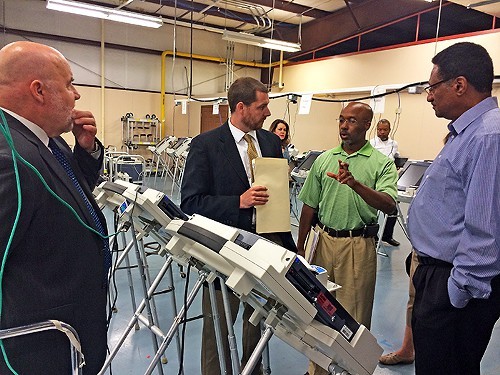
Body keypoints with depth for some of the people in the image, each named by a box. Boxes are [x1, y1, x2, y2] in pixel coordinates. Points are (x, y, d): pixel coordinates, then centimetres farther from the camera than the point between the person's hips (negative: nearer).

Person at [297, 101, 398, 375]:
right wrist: (300, 247, 9)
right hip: (324, 239, 4)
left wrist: (355, 183, -34)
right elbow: (309, 206, 9)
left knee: (354, 315, 7)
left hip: (359, 246, -3)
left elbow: (389, 205, -19)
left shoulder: (382, 164, -4)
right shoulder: (324, 159, 6)